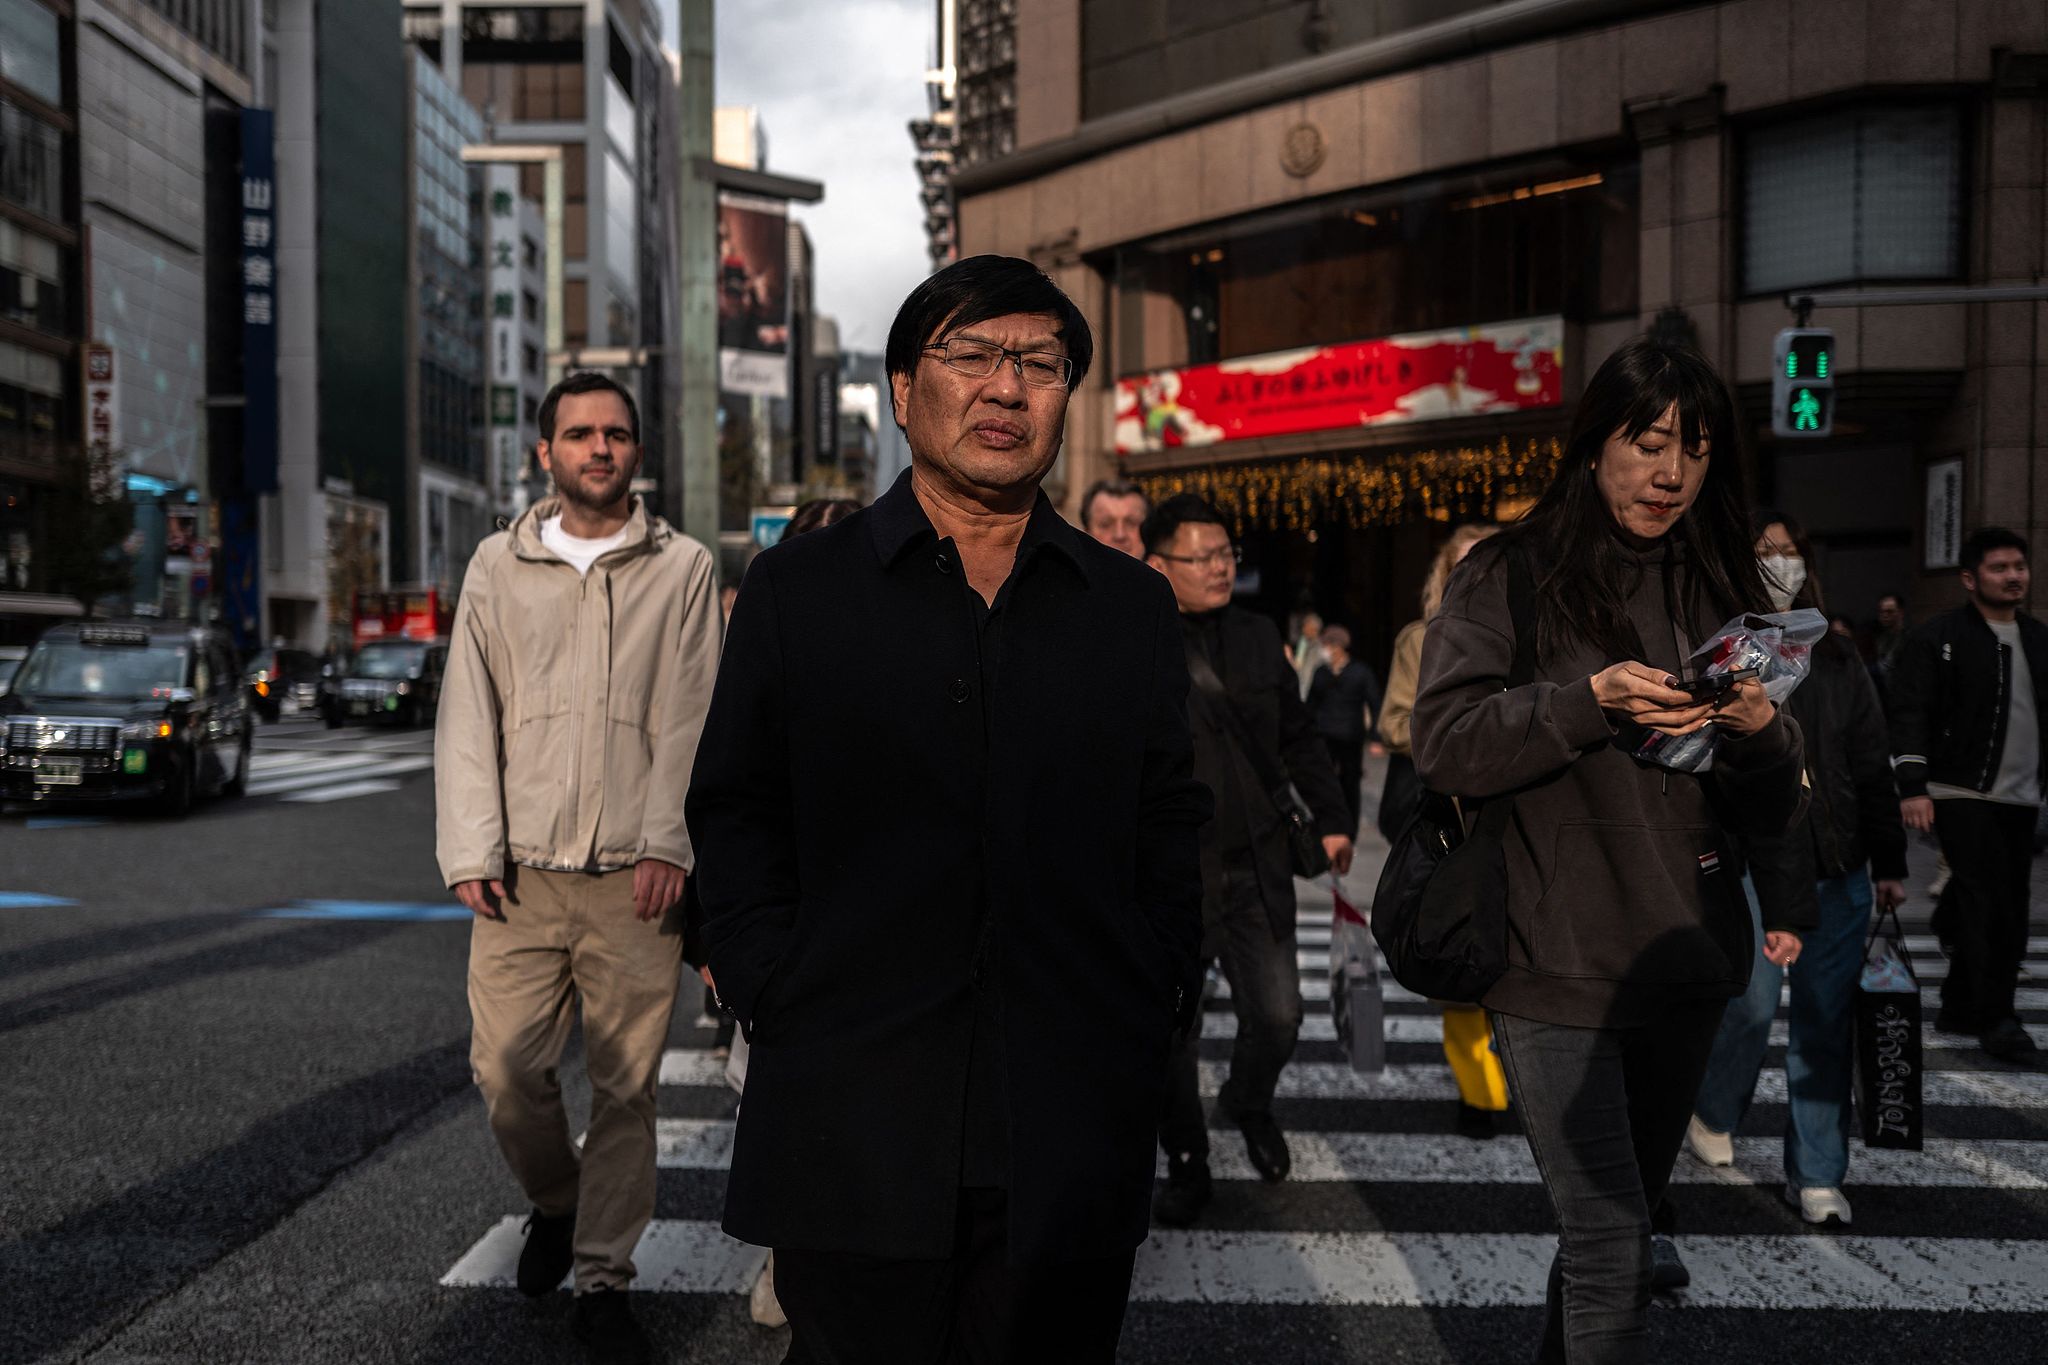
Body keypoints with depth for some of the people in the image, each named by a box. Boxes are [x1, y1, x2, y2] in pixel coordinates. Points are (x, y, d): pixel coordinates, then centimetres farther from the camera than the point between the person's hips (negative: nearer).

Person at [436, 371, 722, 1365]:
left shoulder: (682, 568, 6)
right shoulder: (499, 565, 11)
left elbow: (687, 718, 1)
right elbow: (468, 716, 8)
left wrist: (666, 844, -9)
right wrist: (472, 850, -1)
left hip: (632, 876, -1)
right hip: (521, 872, 2)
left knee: (627, 1086, 2)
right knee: (506, 1068, 0)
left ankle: (604, 1281, 17)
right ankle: (555, 1203, 31)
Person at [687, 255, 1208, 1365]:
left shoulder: (1132, 607, 9)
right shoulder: (795, 589, 4)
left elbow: (1170, 827, 11)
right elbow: (735, 816, 4)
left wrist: (1154, 1012, 1)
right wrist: (777, 1007, -6)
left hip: (1073, 1143, 2)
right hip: (851, 1131, -1)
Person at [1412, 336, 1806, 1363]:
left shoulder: (1718, 592, 11)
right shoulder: (1513, 576, -2)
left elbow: (1769, 814, 10)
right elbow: (1444, 741, -13)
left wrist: (1760, 730, -11)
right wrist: (1593, 698, -23)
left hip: (1683, 965, 5)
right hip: (1557, 965, -5)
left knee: (1622, 1220, 16)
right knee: (1609, 1240, -8)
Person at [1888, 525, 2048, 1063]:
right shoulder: (1938, 638, -6)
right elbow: (1910, 715, -12)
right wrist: (1913, 787, -21)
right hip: (1963, 795, -6)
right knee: (1992, 907, -12)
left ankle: (1960, 1007, 24)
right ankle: (1996, 1020, -4)